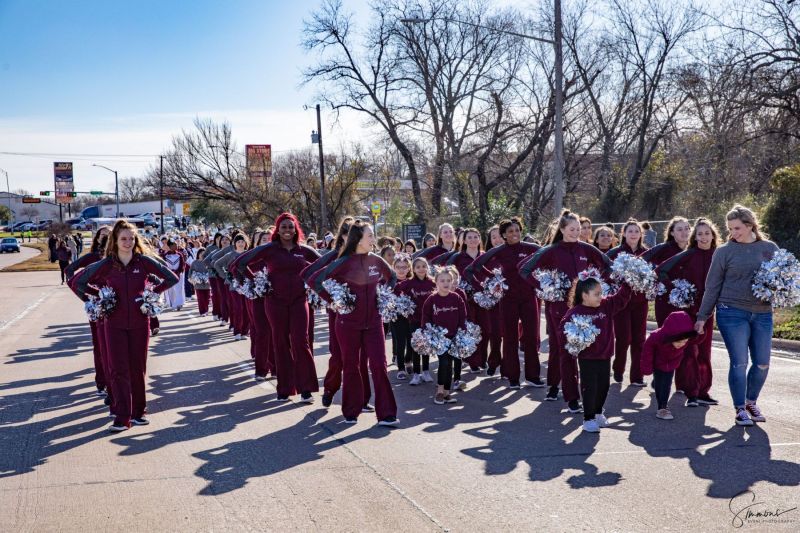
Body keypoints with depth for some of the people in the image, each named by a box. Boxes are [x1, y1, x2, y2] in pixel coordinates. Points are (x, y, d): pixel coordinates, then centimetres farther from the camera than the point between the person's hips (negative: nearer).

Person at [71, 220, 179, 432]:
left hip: (139, 323, 0)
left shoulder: (144, 261, -3)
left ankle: (138, 412, 20)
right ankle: (122, 418, -1)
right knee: (119, 370, -3)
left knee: (138, 368, 7)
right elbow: (77, 282, 6)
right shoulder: (106, 265, -2)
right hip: (115, 323, 0)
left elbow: (172, 278, 3)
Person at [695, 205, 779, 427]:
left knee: (762, 364, 7)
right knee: (739, 363, -4)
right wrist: (702, 316, 3)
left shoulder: (770, 248, 7)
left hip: (762, 314, 3)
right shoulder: (724, 251, 1)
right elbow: (712, 286, 3)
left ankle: (751, 402, 28)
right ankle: (741, 409, 8)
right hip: (732, 312, -3)